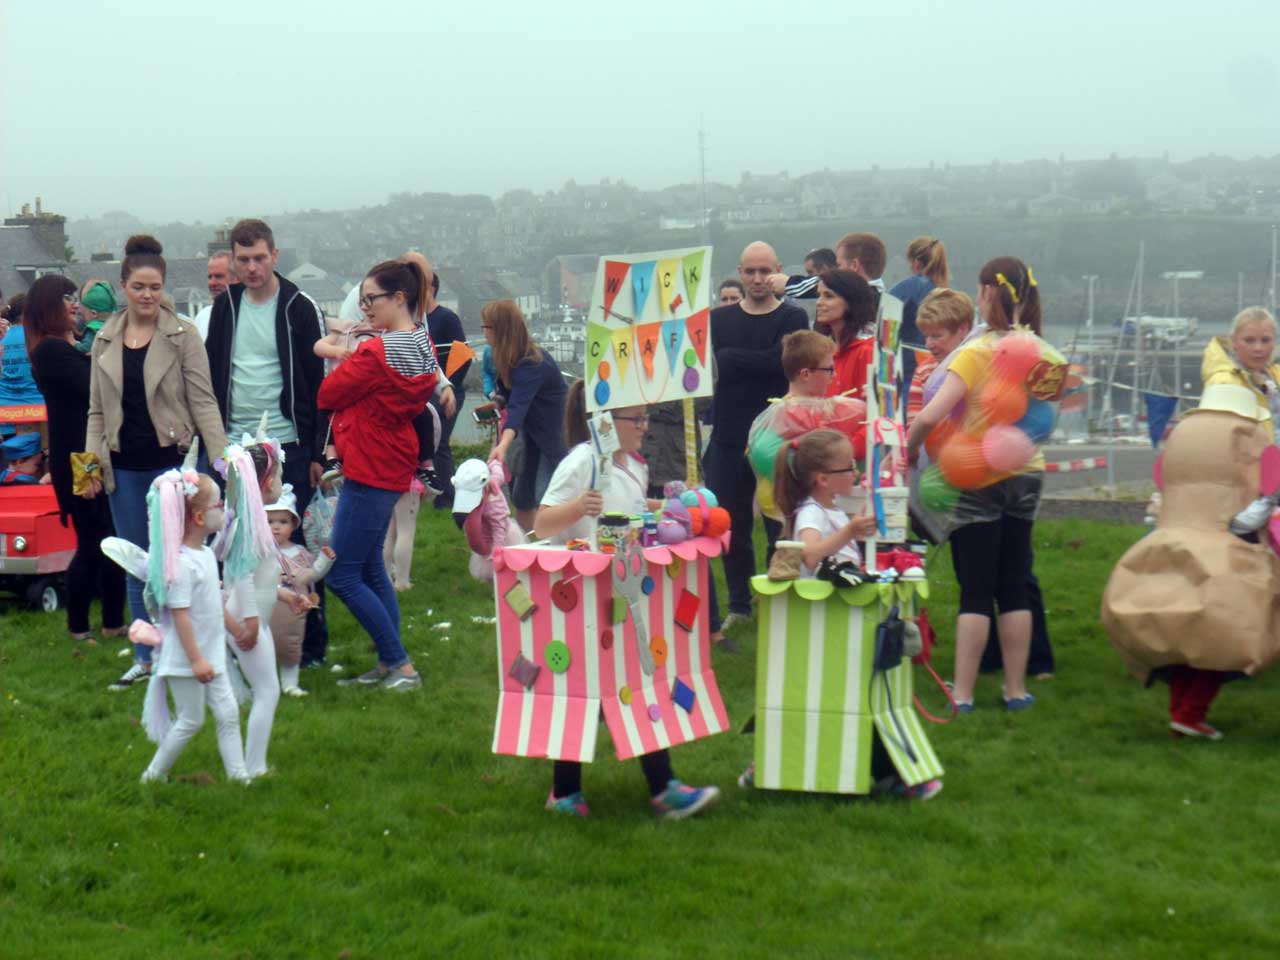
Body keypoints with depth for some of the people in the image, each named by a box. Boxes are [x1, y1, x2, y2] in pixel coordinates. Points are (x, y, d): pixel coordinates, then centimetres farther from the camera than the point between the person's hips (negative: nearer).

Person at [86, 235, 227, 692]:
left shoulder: (183, 336, -3)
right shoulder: (105, 340, 8)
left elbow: (202, 402, -5)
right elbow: (97, 409, 12)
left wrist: (223, 460, -13)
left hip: (172, 462, -4)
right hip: (124, 468, 4)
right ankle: (144, 658, 17)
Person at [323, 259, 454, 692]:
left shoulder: (378, 353, -21)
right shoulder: (422, 346, 7)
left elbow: (327, 395, -13)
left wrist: (344, 358, 1)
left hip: (369, 473, -10)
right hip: (393, 466, 10)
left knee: (343, 574, -4)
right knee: (370, 567, 17)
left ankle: (400, 664, -2)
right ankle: (388, 666, 20)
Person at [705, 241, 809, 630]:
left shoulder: (792, 318, 2)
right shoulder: (719, 318, 10)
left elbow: (779, 360, -15)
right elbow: (711, 365, -2)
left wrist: (732, 358, -10)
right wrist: (758, 363, -12)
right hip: (729, 438, 3)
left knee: (779, 527, -1)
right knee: (733, 527, 8)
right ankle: (739, 606, 19)